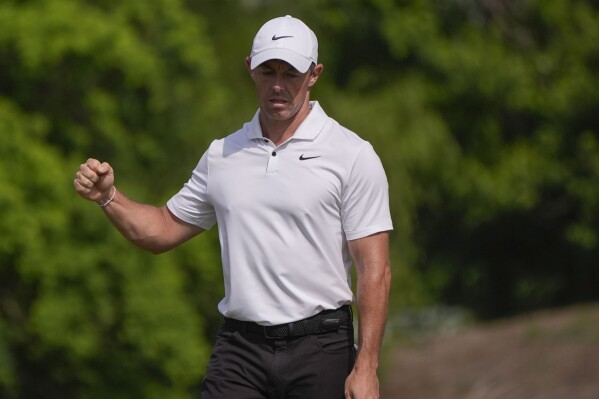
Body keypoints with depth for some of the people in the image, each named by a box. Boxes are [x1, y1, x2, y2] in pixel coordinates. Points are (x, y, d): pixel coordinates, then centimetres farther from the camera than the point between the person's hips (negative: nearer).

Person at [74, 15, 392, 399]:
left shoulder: (353, 156, -3)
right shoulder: (222, 155, 12)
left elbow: (375, 270, -6)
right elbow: (163, 230, 22)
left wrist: (366, 367, -13)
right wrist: (108, 196, 3)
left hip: (321, 351, -3)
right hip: (239, 349, 3)